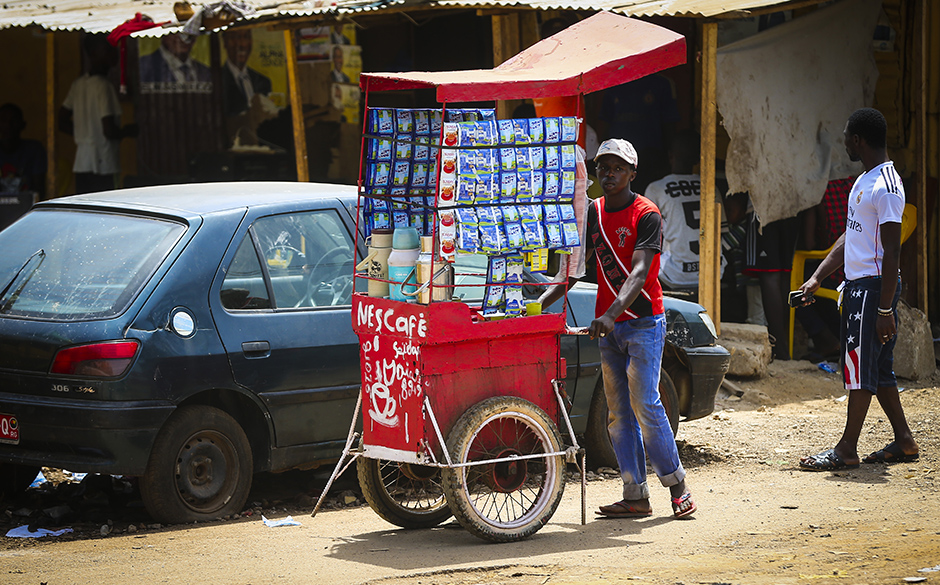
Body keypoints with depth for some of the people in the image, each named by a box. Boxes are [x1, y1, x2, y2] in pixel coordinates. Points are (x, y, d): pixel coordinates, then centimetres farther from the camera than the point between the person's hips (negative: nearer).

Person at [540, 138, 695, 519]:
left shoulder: (646, 215, -10)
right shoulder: (594, 213, 11)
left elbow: (639, 273, -22)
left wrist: (611, 314, -36)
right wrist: (541, 303, 2)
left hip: (642, 321, -6)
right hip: (607, 326, 6)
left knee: (645, 405, -12)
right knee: (618, 413, 3)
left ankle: (676, 484, 2)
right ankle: (636, 497, 5)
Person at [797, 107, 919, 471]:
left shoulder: (885, 187, -17)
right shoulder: (864, 181, 15)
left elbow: (891, 253, -20)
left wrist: (885, 310, -23)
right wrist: (817, 278, 20)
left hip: (874, 286, -10)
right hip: (856, 284, 10)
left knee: (861, 366, -7)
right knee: (878, 368, 12)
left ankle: (847, 449, -5)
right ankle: (904, 441, 18)